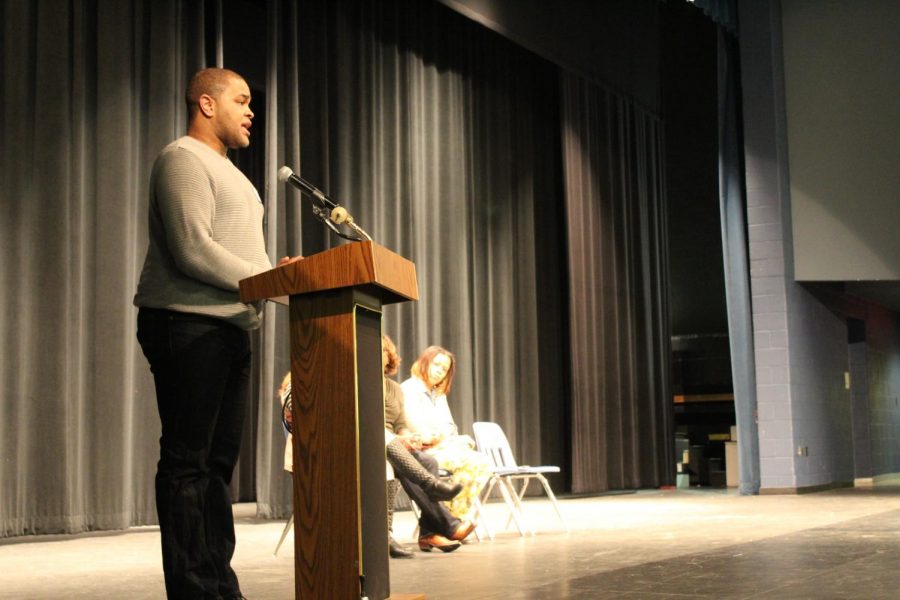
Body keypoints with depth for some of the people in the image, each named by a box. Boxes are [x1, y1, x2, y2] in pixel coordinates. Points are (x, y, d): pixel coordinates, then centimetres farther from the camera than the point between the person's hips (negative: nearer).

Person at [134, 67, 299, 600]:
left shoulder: (226, 171, 25)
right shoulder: (184, 160, -6)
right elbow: (192, 250, -18)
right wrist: (268, 279, -12)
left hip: (229, 327, 10)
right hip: (188, 324, -10)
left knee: (219, 459, 8)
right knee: (187, 460, -8)